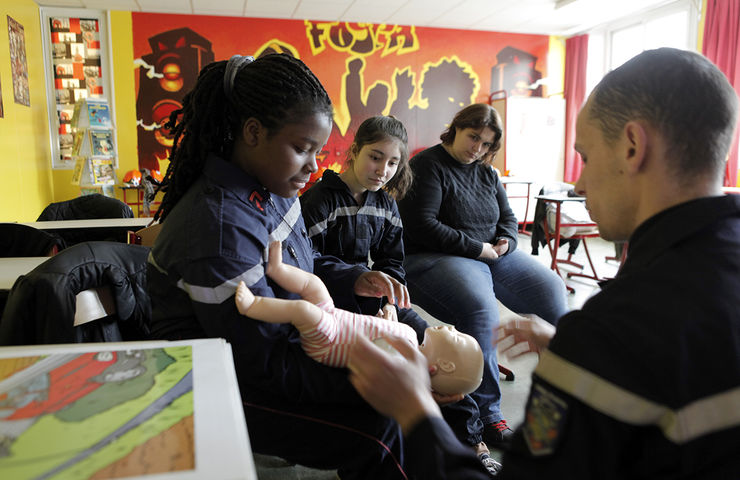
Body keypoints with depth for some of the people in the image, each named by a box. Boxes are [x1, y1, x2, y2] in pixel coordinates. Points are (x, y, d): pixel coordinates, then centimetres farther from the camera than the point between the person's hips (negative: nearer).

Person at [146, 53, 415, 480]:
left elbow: (304, 265, 12)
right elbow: (266, 362, -27)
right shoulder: (217, 227, -30)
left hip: (274, 351, 9)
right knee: (375, 432, -19)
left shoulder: (273, 191, -3)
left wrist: (355, 280, -8)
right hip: (223, 388, -8)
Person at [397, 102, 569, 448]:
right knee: (481, 309, -34)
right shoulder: (427, 166, -6)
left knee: (550, 287, -9)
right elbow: (422, 225, -16)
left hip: (491, 254, 8)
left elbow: (507, 217, 22)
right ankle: (487, 417, -20)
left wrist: (505, 242, -2)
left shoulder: (486, 172, 17)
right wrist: (477, 248, -15)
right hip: (433, 258, -7)